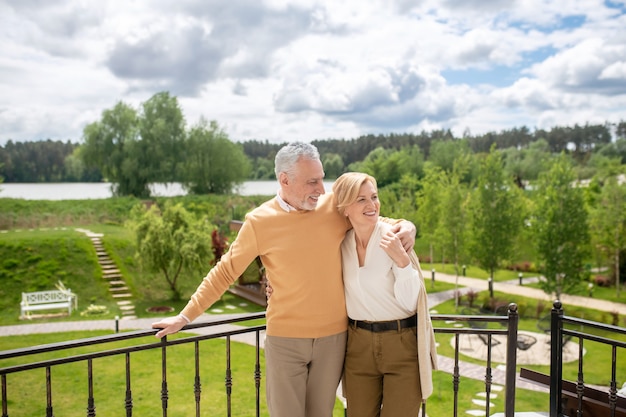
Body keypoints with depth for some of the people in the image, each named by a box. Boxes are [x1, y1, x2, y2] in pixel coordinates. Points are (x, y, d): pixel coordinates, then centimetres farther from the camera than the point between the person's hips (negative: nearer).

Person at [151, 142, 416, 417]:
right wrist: (185, 316, 1)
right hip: (284, 339, -2)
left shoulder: (335, 206, -4)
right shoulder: (260, 221, -9)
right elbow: (224, 273, -1)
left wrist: (405, 226, -9)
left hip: (333, 336, 2)